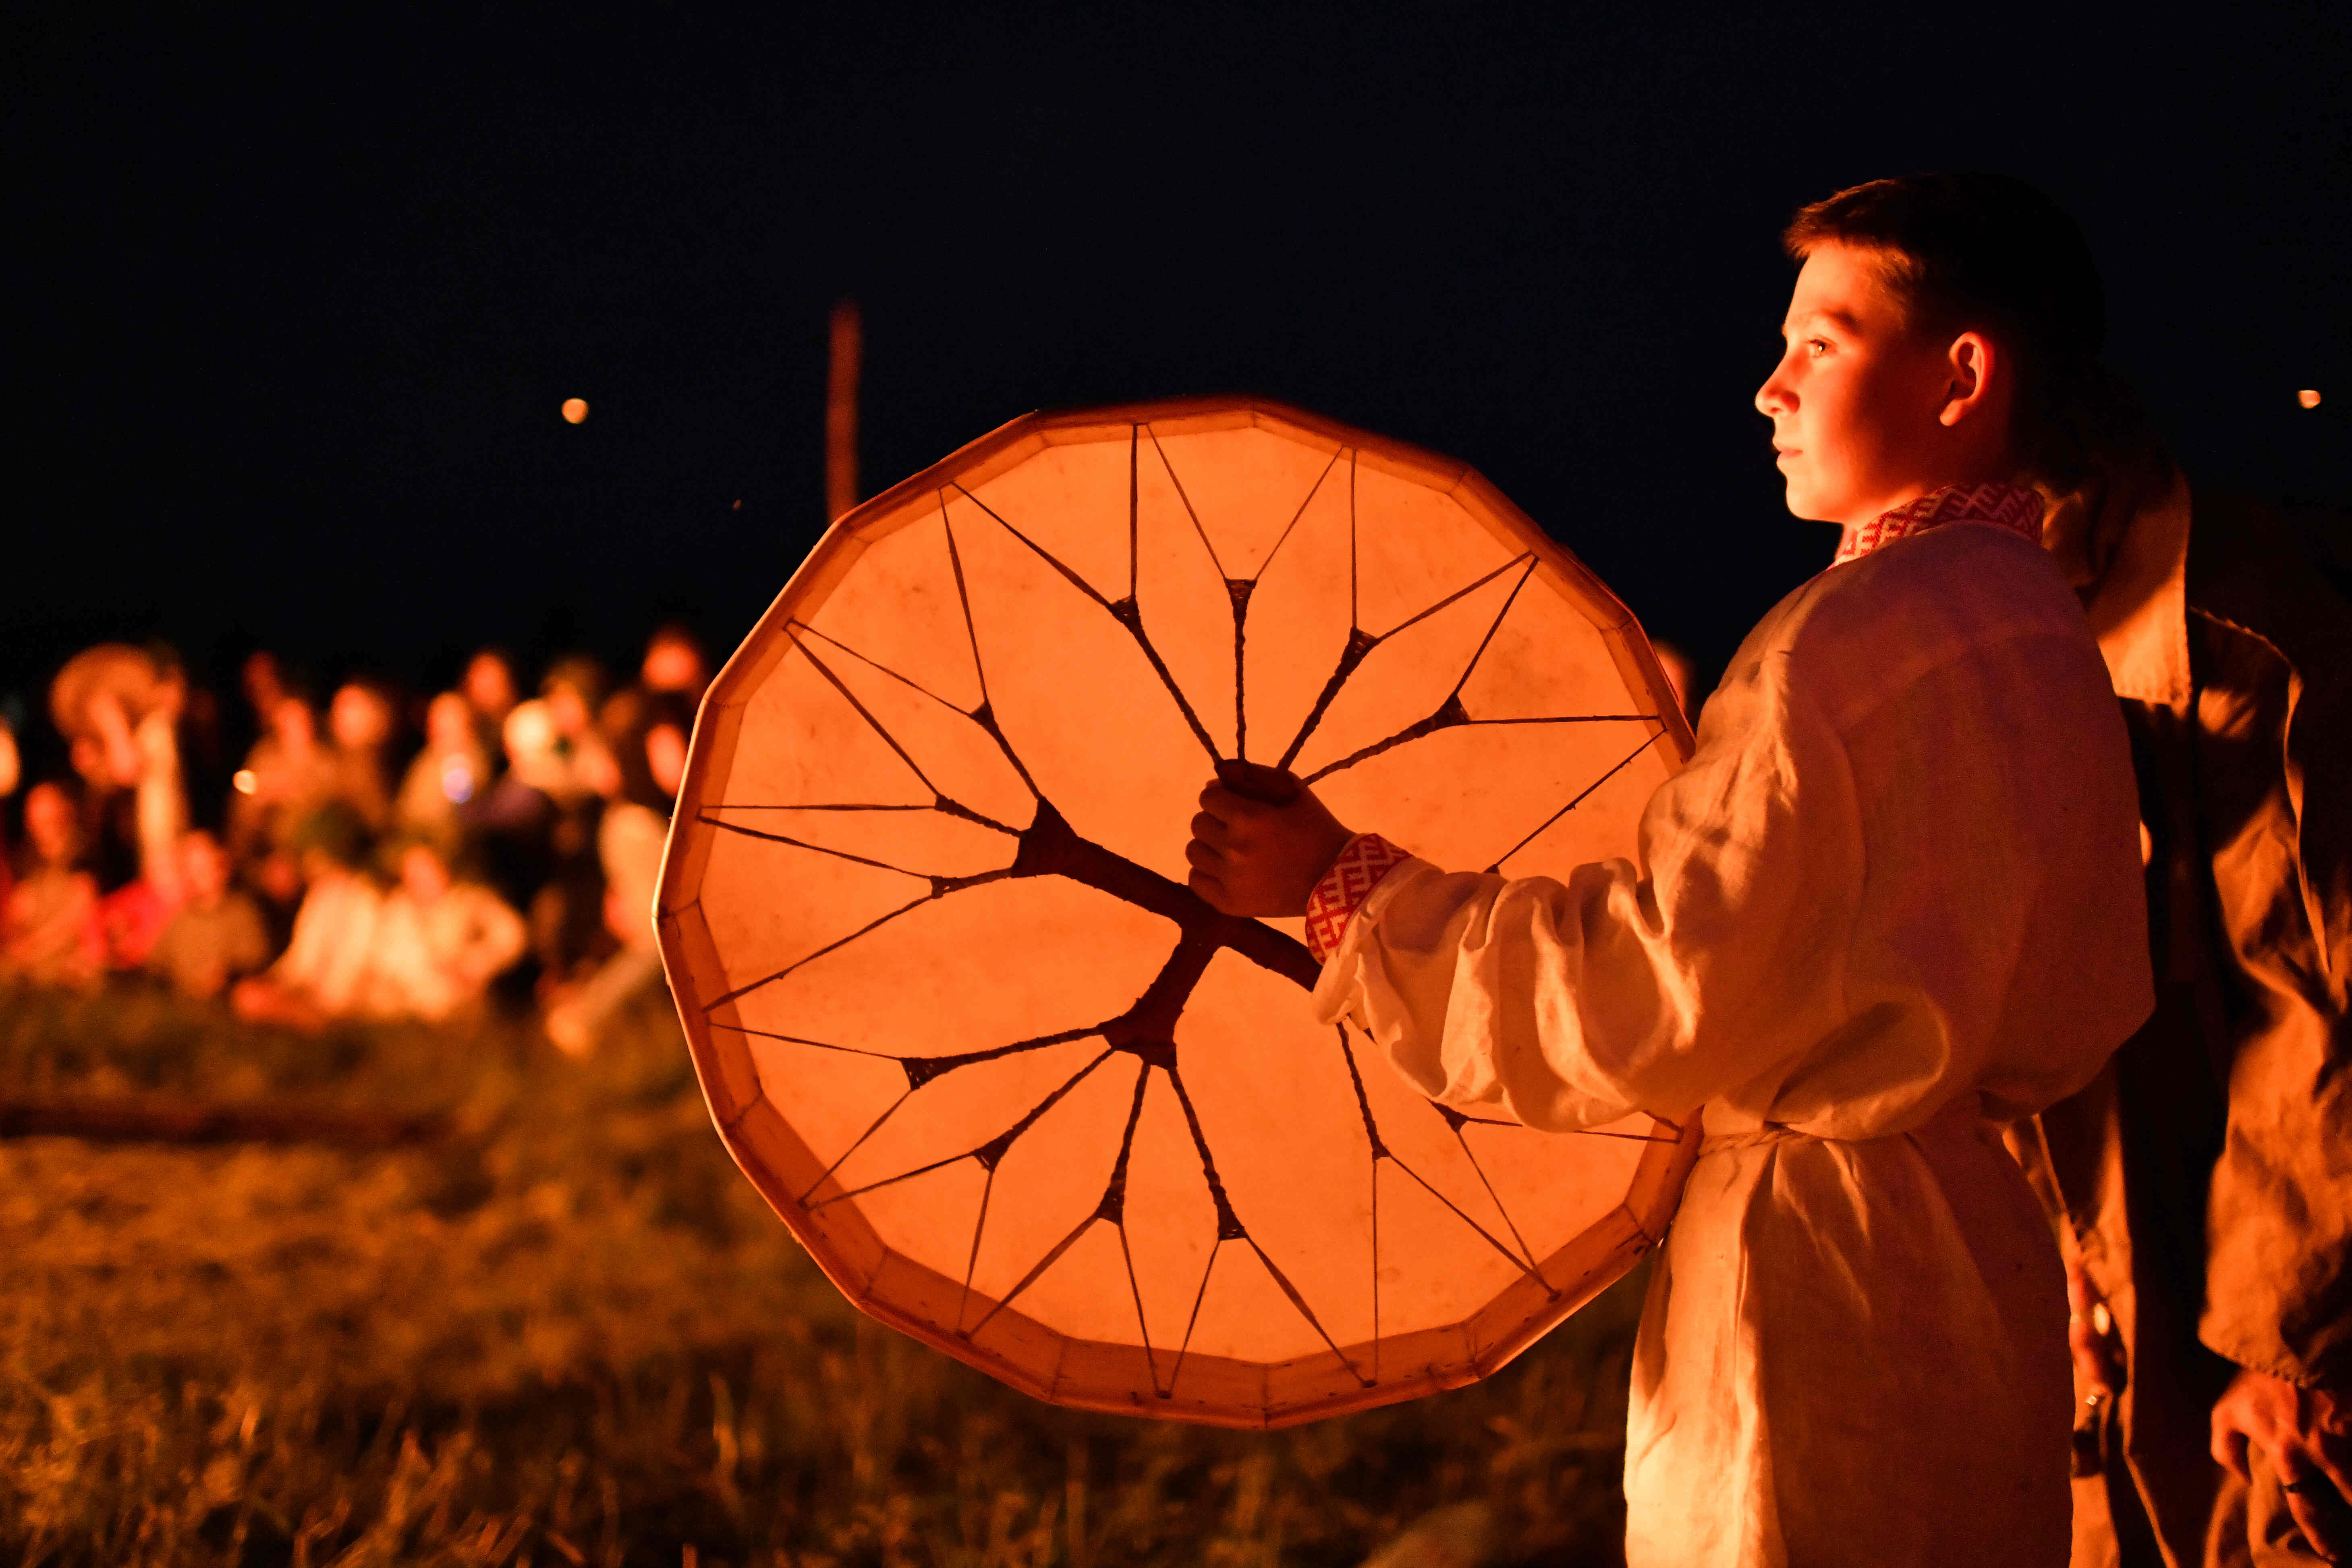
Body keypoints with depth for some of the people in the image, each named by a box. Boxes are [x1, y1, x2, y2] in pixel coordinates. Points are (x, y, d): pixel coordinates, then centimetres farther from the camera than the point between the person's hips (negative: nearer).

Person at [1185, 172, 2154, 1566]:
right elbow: (2091, 1013, 18)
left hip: (1819, 1263, -9)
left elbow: (1649, 994, -19)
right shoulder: (2043, 625, 12)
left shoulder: (1850, 638, -18)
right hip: (1978, 1234, 10)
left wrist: (1343, 885, -13)